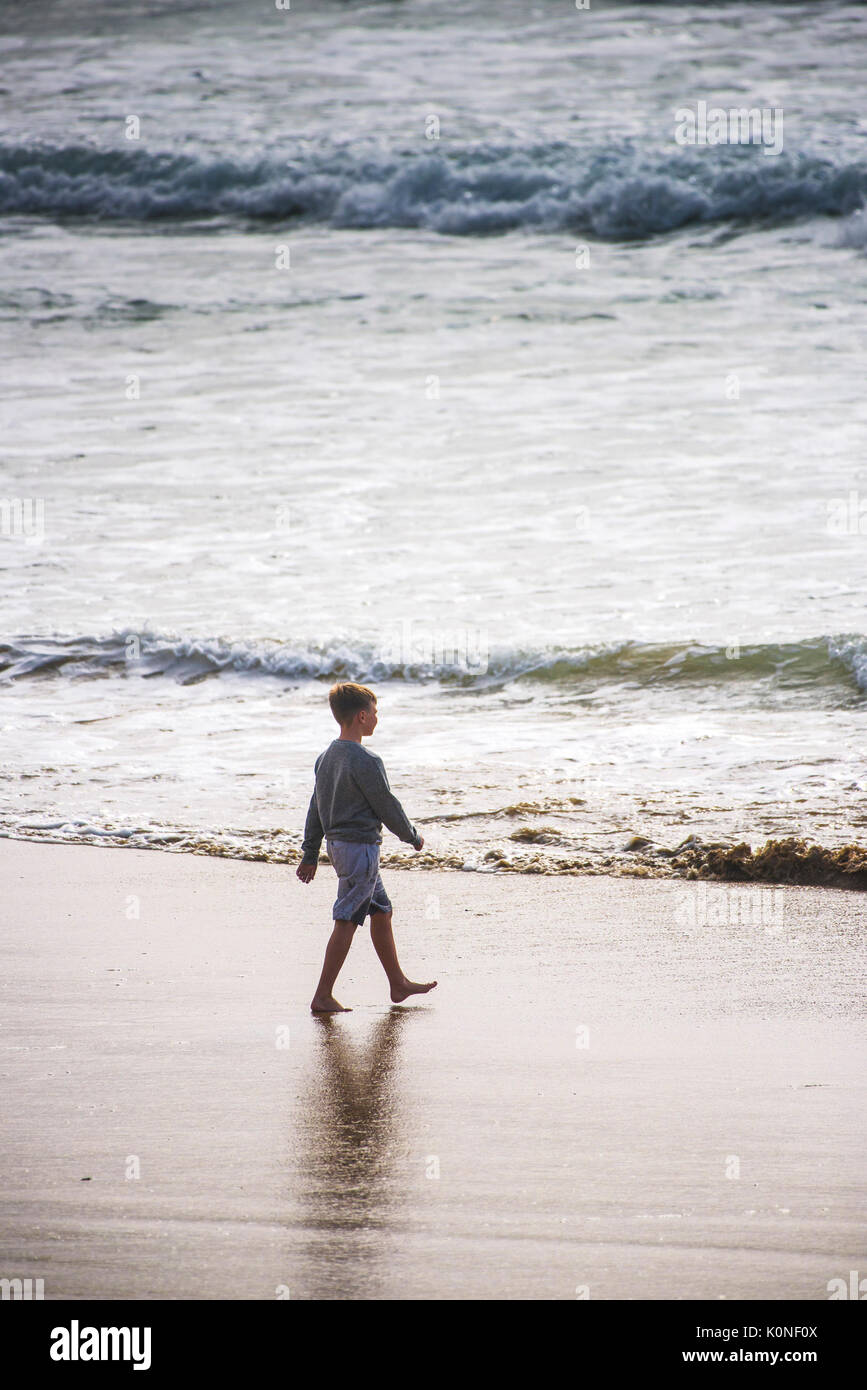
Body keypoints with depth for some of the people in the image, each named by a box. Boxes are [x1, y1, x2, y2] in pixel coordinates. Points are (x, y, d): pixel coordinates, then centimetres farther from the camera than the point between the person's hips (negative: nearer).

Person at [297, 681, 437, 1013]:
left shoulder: (326, 757, 8)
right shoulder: (365, 762, -19)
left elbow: (315, 808, 13)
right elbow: (387, 807, -13)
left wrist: (310, 854, 18)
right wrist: (413, 836, 4)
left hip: (337, 844, 9)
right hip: (360, 845, -9)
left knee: (381, 911, 18)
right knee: (346, 921, -5)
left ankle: (398, 984, 27)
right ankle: (323, 996, -5)